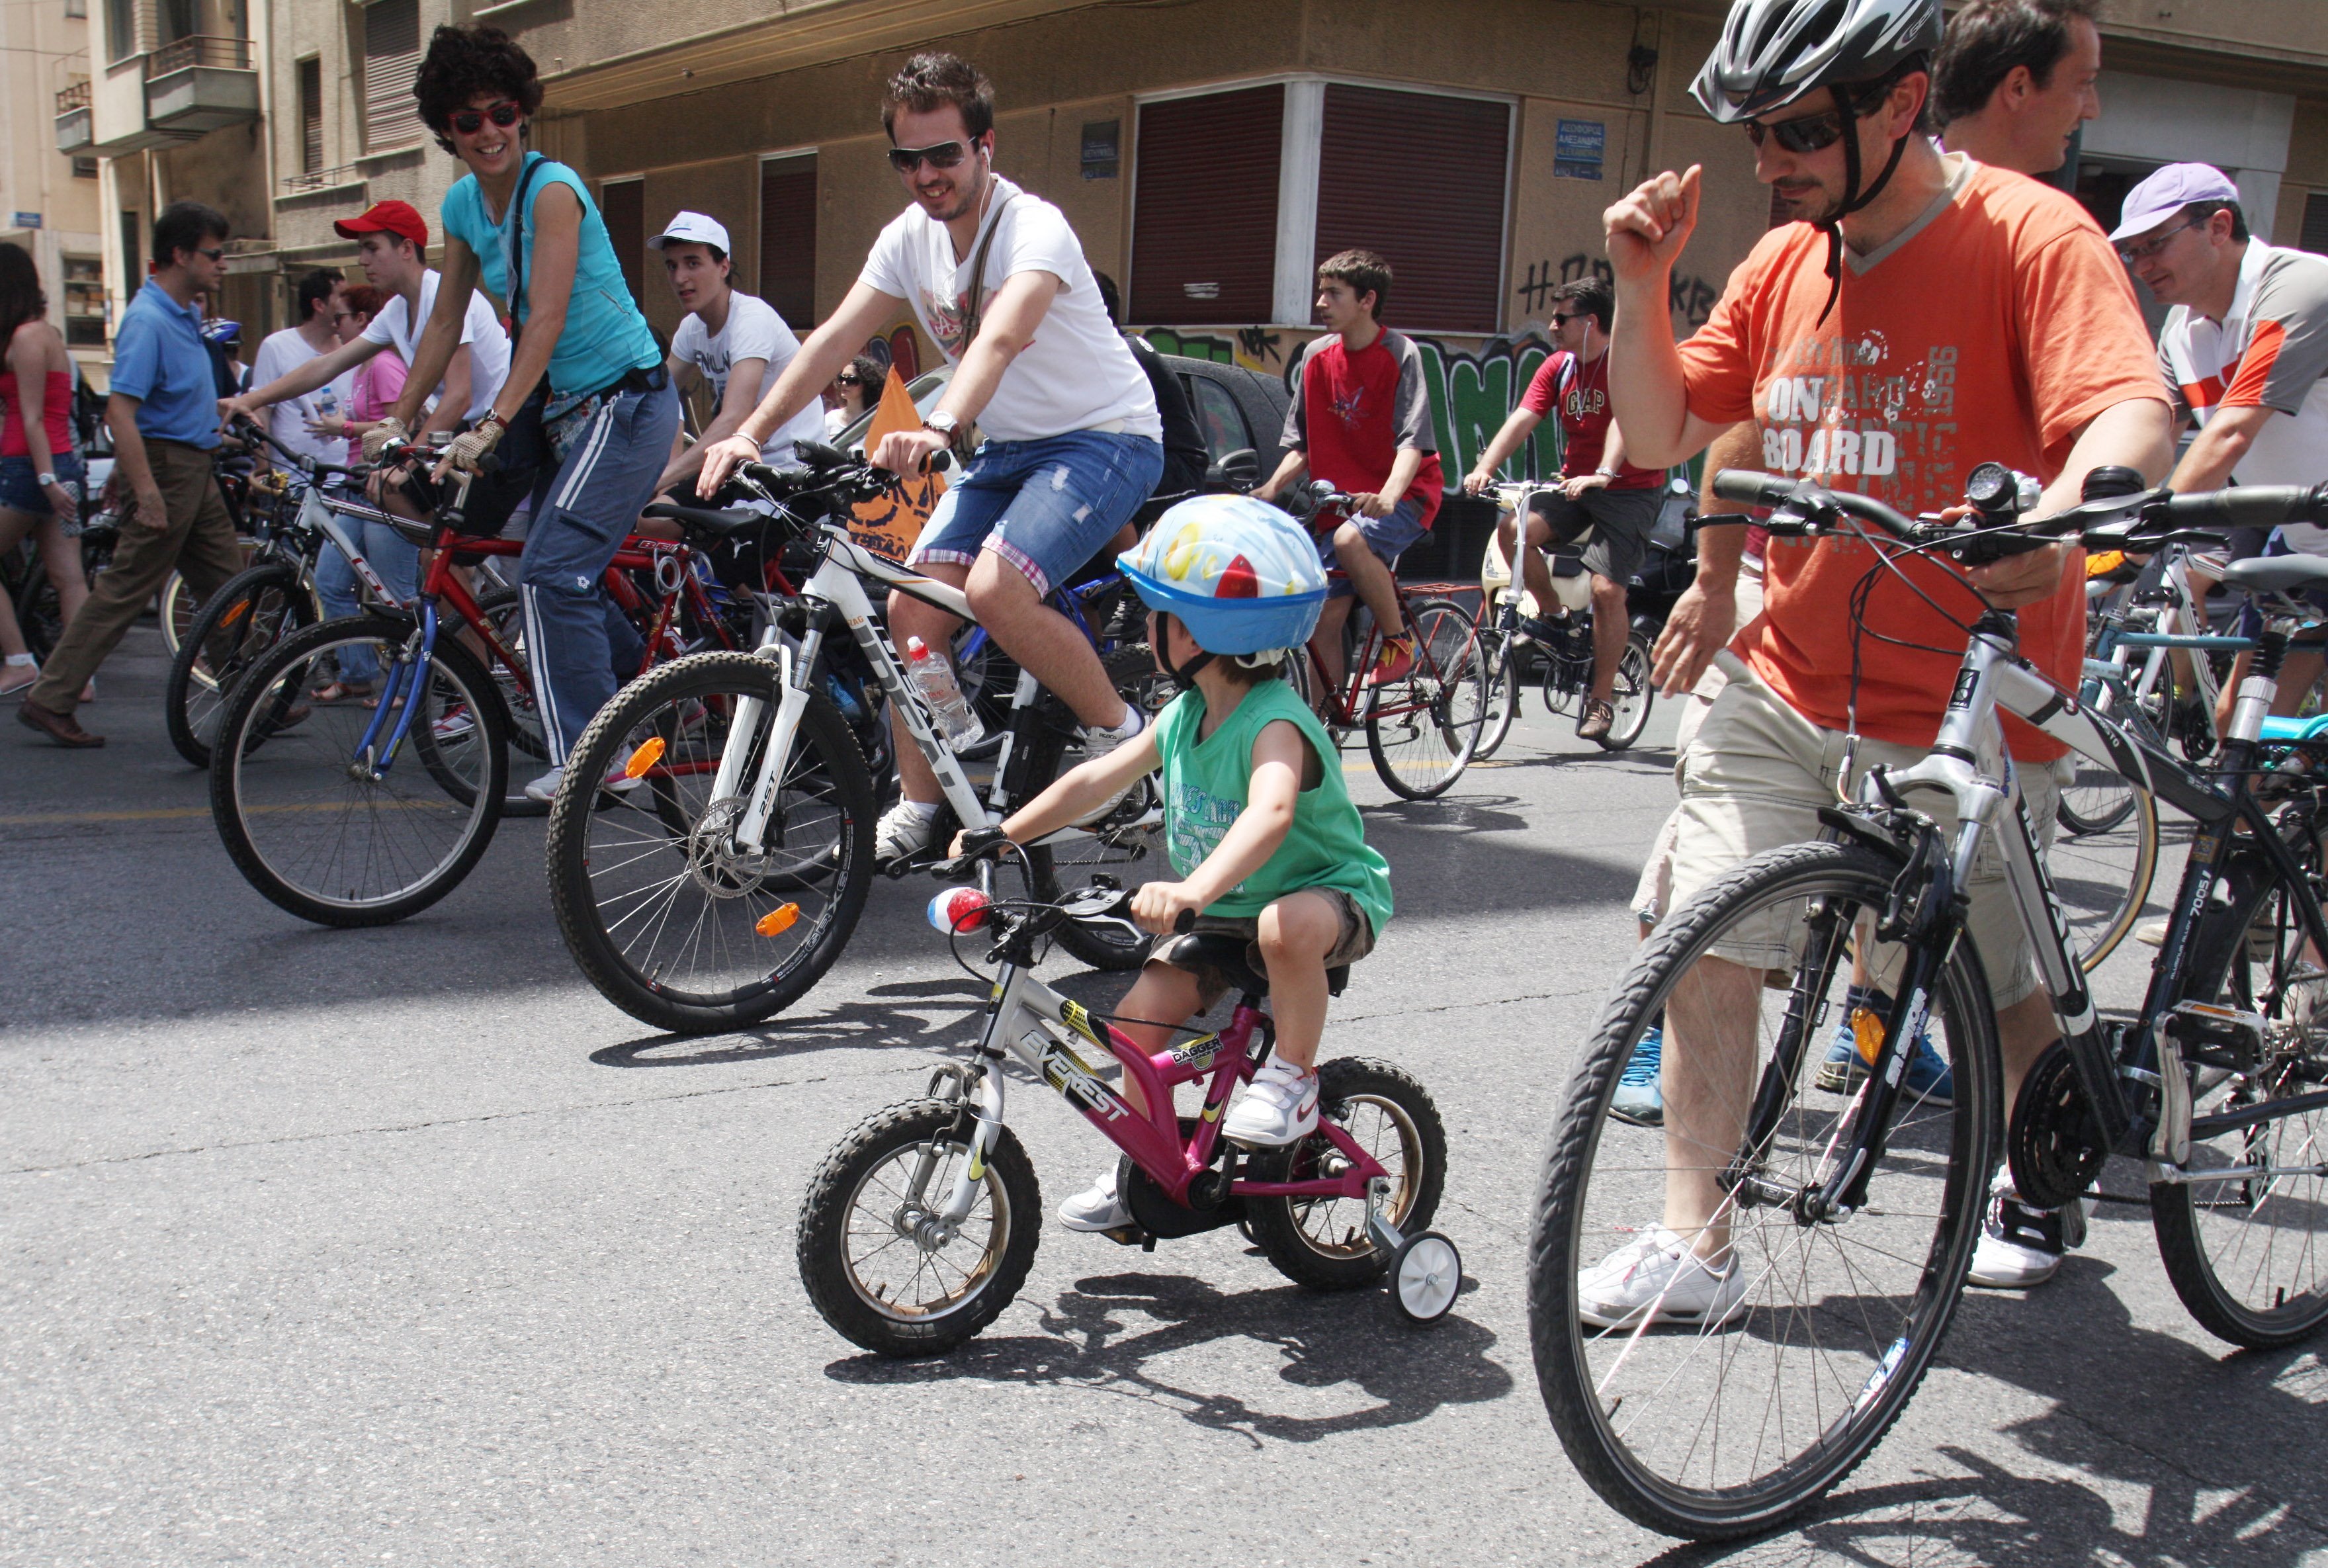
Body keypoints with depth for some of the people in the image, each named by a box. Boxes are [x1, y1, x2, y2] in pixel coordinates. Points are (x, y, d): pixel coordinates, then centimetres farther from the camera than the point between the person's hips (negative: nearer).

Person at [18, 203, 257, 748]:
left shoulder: (185, 313, 10)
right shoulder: (147, 320, -20)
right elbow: (120, 411, -27)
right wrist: (147, 493, -31)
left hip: (195, 468, 10)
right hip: (165, 464, -10)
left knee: (228, 588, 12)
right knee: (124, 590, -5)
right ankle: (49, 700, 2)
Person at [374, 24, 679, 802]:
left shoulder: (552, 188, -16)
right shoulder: (463, 204, 7)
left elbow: (547, 319, -23)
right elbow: (445, 321, 13)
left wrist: (491, 426, -29)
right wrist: (396, 423, 9)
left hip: (627, 400, -9)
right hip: (559, 407, 9)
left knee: (551, 570, -17)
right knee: (564, 575, 13)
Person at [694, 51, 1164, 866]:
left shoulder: (1033, 227, -22)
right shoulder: (910, 238, 0)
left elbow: (1000, 339, -41)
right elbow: (834, 339, -6)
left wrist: (938, 428, -58)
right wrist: (750, 434, -19)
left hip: (1104, 437, -7)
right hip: (1007, 446, 7)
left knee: (995, 588, -28)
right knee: (913, 605, -5)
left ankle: (1118, 730, -6)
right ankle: (917, 809, 8)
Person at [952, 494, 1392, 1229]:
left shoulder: (1275, 722, -28)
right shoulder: (1183, 718, -1)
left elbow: (1271, 814, -48)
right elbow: (1096, 779, 7)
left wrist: (1192, 890, -62)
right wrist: (1001, 836, 1)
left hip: (1329, 892, -8)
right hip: (1225, 911, 8)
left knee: (1285, 927, -42)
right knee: (1140, 1013, -7)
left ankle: (1293, 1079, -16)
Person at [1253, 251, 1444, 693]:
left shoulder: (1400, 354, -10)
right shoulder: (1316, 355, 5)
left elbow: (1413, 440, -20)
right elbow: (1302, 444, 10)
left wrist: (1388, 495, -38)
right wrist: (1271, 487, -8)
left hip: (1405, 495, -5)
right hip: (1341, 499, 5)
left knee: (1350, 540, -35)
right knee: (1324, 618, -2)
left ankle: (1400, 641, -15)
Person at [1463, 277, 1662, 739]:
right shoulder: (1558, 367, 5)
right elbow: (1522, 419, -6)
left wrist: (1603, 474, -45)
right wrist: (1485, 467, -22)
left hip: (1631, 491, -5)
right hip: (1575, 484, 6)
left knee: (1606, 590, -15)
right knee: (1513, 529, -20)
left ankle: (1601, 700, 0)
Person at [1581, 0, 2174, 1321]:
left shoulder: (2029, 235, -12)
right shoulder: (1784, 263, 6)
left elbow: (2132, 412, -26)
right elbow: (1663, 436, 9)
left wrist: (2058, 516, -47)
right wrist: (1644, 285, -5)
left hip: (1962, 716, -4)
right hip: (1786, 693, 5)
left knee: (1993, 991, 11)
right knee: (1703, 948, -2)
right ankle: (1698, 1248, 12)